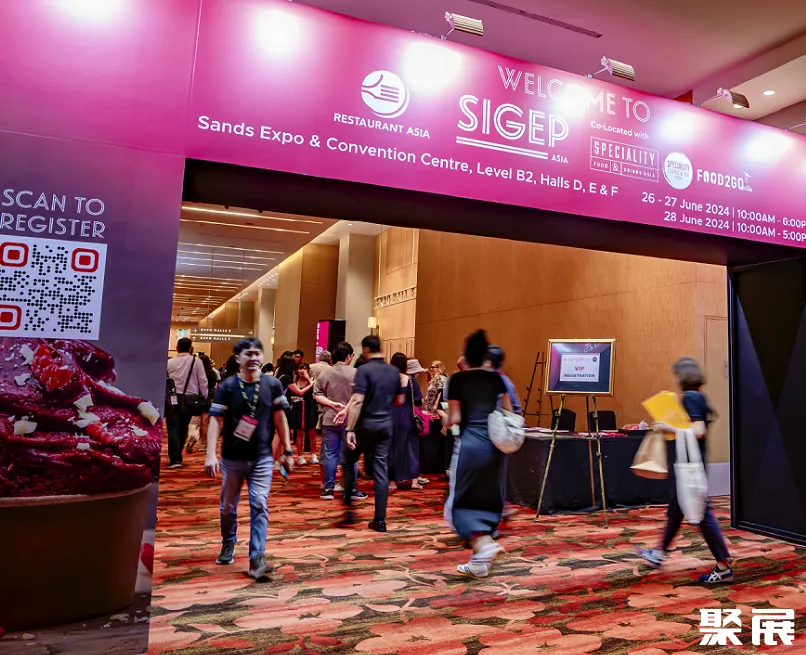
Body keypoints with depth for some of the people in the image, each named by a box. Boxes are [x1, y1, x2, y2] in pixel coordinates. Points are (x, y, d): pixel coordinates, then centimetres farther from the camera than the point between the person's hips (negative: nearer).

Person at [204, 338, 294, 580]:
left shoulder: (273, 385, -3)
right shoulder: (227, 386, -7)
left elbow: (279, 418, 4)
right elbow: (215, 420, -9)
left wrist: (288, 450, 5)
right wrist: (211, 454, -18)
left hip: (262, 457, 0)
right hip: (232, 457, 0)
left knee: (259, 506, -5)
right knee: (228, 505, 15)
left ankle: (257, 557, -1)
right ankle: (228, 544, 39)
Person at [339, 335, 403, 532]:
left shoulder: (364, 370, -12)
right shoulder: (394, 371, 6)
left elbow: (357, 401, -21)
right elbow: (399, 400, 14)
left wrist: (350, 429, -21)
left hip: (366, 424, -5)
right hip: (385, 424, 5)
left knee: (348, 462, 16)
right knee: (381, 470, 6)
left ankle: (348, 507, 16)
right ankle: (380, 520, 7)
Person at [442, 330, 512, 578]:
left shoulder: (457, 379, -3)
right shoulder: (496, 378, 8)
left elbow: (454, 419, -6)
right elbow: (509, 414, 9)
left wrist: (447, 420, 15)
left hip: (470, 443, -4)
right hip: (494, 443, 5)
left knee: (461, 502, 7)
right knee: (488, 500, 13)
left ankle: (483, 543, -15)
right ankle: (480, 561, 16)